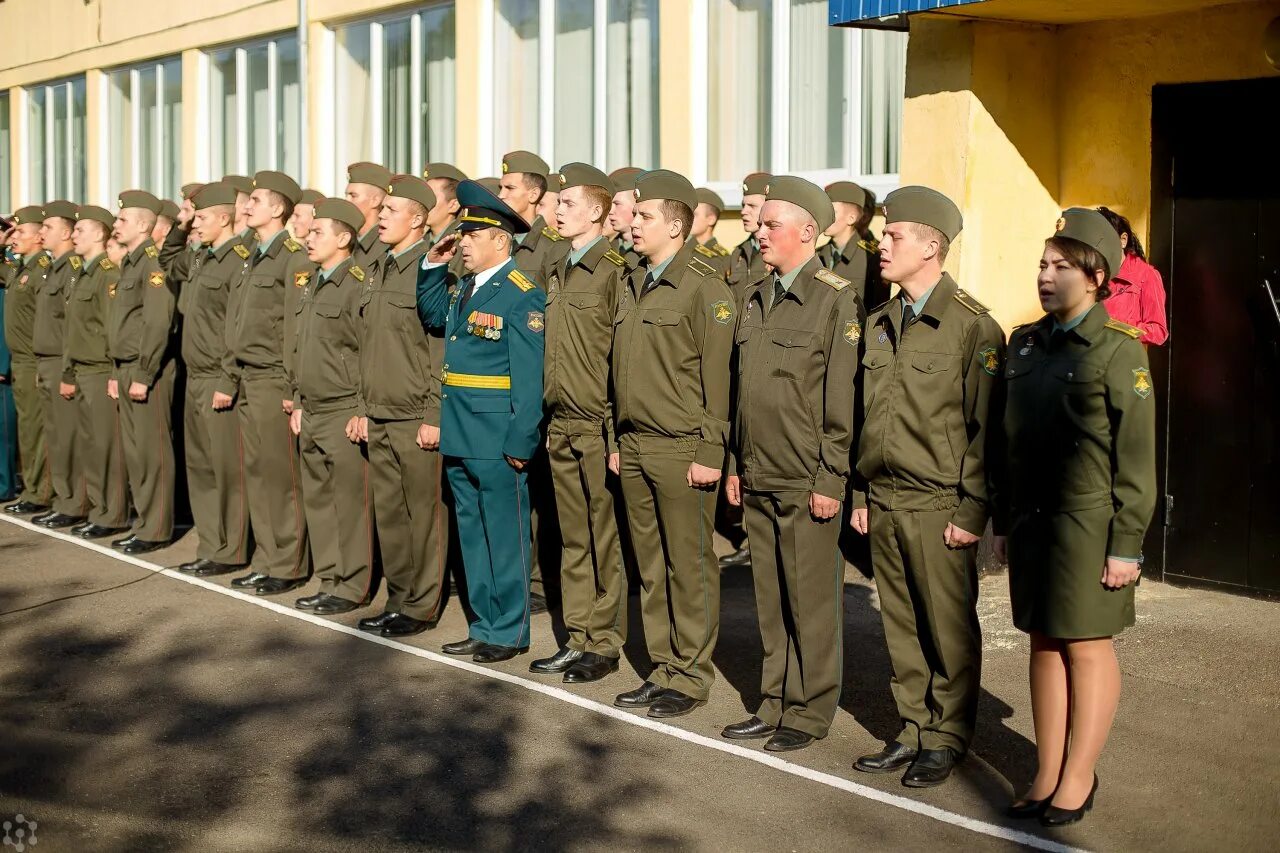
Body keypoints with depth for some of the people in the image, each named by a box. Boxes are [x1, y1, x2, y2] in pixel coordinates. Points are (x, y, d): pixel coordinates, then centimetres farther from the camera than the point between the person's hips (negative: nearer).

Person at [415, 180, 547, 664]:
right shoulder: (463, 289, 12)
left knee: (505, 536, 2)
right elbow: (430, 315, 30)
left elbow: (529, 377, -17)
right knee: (472, 534, 15)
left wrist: (520, 442, -20)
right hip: (460, 438, 9)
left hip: (497, 441, -9)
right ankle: (485, 627, 25)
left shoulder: (523, 297, -13)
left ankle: (510, 632, 12)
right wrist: (434, 265, 15)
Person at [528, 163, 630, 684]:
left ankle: (606, 644, 11)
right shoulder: (557, 274, 13)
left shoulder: (615, 272, -10)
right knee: (573, 541, 12)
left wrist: (618, 434, -15)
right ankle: (577, 638, 20)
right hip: (560, 428, 7)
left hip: (599, 430, -7)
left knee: (607, 542, 2)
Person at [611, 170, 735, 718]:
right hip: (634, 447, 8)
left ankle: (691, 677, 11)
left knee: (689, 567, 1)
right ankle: (662, 668, 22)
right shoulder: (632, 286, 14)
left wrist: (710, 452, -16)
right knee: (650, 566, 12)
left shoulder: (705, 288, -10)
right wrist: (617, 440, 16)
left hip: (681, 451, -8)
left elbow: (717, 378, -13)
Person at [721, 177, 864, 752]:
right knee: (770, 600, 13)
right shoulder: (756, 300, 14)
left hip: (808, 485, -7)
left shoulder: (838, 302, -9)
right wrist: (734, 464, 15)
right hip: (758, 481, 7)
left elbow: (843, 400, -11)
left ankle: (811, 711, 14)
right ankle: (776, 703, 23)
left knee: (812, 601, 3)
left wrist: (831, 479, -13)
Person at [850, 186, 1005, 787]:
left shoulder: (973, 326, -9)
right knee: (901, 625, 12)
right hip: (883, 505, 6)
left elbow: (986, 429, -9)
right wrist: (861, 495, 14)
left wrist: (973, 512, -12)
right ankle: (912, 730, 23)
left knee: (949, 630, 4)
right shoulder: (878, 324, 12)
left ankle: (947, 738, 16)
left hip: (938, 507, -6)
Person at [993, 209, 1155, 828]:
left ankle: (1078, 778, 13)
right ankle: (1047, 774, 19)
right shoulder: (1024, 344, 10)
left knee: (1087, 646, 3)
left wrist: (1127, 544, -12)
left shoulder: (1119, 350, -8)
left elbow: (1136, 457, -10)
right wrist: (1003, 521, 12)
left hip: (1089, 522, -6)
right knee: (1043, 644, 10)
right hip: (1032, 519, 6)